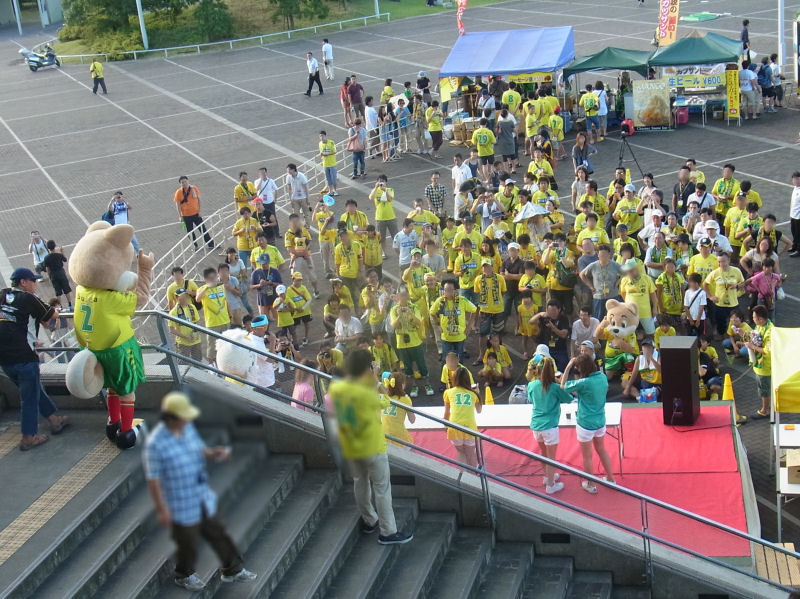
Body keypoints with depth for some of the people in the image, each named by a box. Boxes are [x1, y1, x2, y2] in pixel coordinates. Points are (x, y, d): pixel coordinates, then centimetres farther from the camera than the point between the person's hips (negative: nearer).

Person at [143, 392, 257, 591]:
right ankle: (184, 576, 44)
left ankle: (233, 570, 38)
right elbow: (152, 479, -20)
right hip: (181, 507, -6)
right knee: (188, 543, 15)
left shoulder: (188, 428, -5)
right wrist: (161, 509, -18)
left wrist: (213, 453, -11)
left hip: (203, 499, 7)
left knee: (218, 534, 18)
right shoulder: (155, 443, -26)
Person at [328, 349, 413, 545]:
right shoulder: (366, 394, -29)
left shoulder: (335, 388, -11)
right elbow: (381, 403, -9)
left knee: (360, 482, 24)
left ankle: (369, 521, 41)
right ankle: (388, 532, 15)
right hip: (372, 447, -6)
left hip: (349, 447, 6)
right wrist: (372, 384, 2)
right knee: (382, 488, 7)